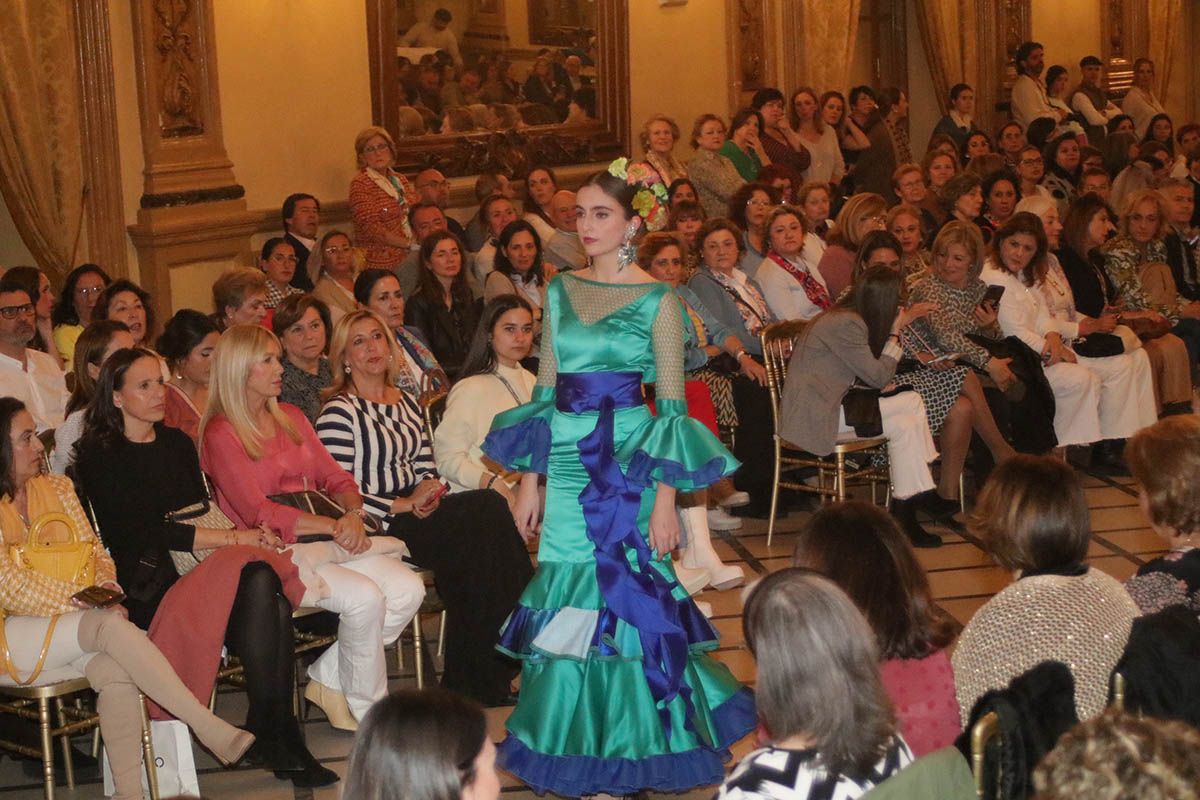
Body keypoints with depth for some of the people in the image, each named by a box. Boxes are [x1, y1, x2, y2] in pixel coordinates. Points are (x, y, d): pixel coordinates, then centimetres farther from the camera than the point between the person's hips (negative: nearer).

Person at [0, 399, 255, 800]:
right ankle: (210, 729, -35)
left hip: (63, 622, 6)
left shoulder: (56, 488, 14)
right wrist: (87, 600, -19)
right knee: (111, 625, -31)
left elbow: (94, 552, 15)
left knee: (116, 672, -29)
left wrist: (104, 584, -8)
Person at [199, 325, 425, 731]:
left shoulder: (291, 417, 19)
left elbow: (335, 477, 16)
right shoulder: (220, 434, -4)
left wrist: (353, 514, -7)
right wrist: (334, 527, -15)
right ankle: (367, 711, -10)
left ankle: (328, 679, -1)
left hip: (330, 539, 7)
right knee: (364, 597, -29)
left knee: (408, 589, -16)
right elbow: (258, 513, -12)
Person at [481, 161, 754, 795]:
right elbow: (545, 387, 12)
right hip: (567, 463, 4)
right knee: (571, 596, 5)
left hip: (627, 465, -4)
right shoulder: (562, 290, 9)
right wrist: (528, 480, 8)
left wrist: (666, 498, -12)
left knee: (622, 594, -1)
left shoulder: (657, 299, -5)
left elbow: (671, 404, -6)